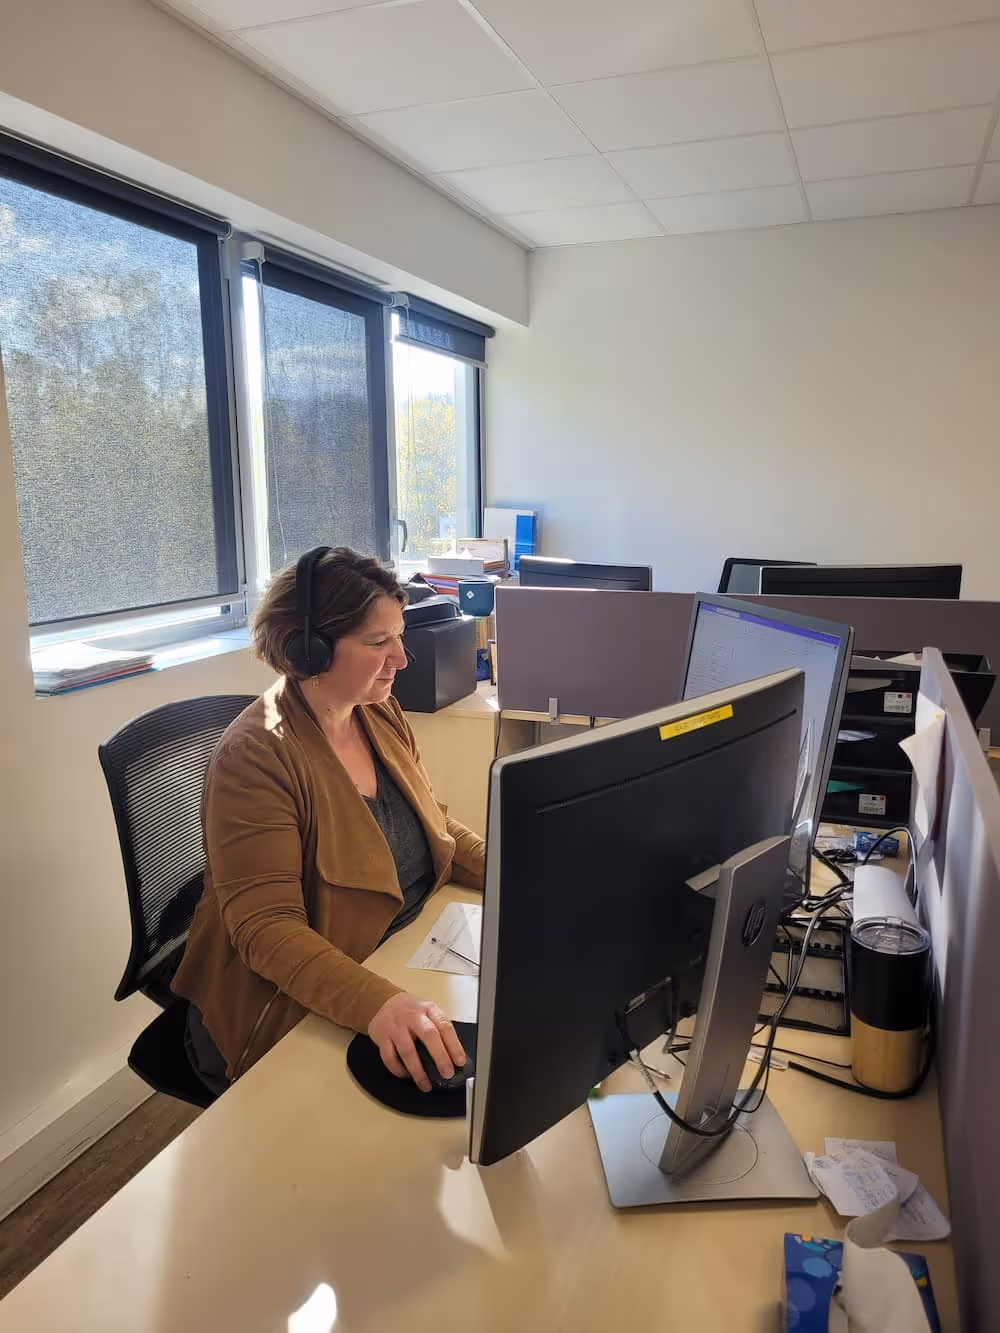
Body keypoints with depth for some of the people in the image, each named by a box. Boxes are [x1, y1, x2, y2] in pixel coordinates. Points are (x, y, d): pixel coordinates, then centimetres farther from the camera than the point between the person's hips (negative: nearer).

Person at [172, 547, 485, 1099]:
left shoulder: (383, 716, 3)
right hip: (287, 1020, -7)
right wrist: (378, 1004, -41)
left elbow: (439, 829, 13)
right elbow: (266, 928, -25)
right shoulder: (254, 757, -20)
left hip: (399, 971, 8)